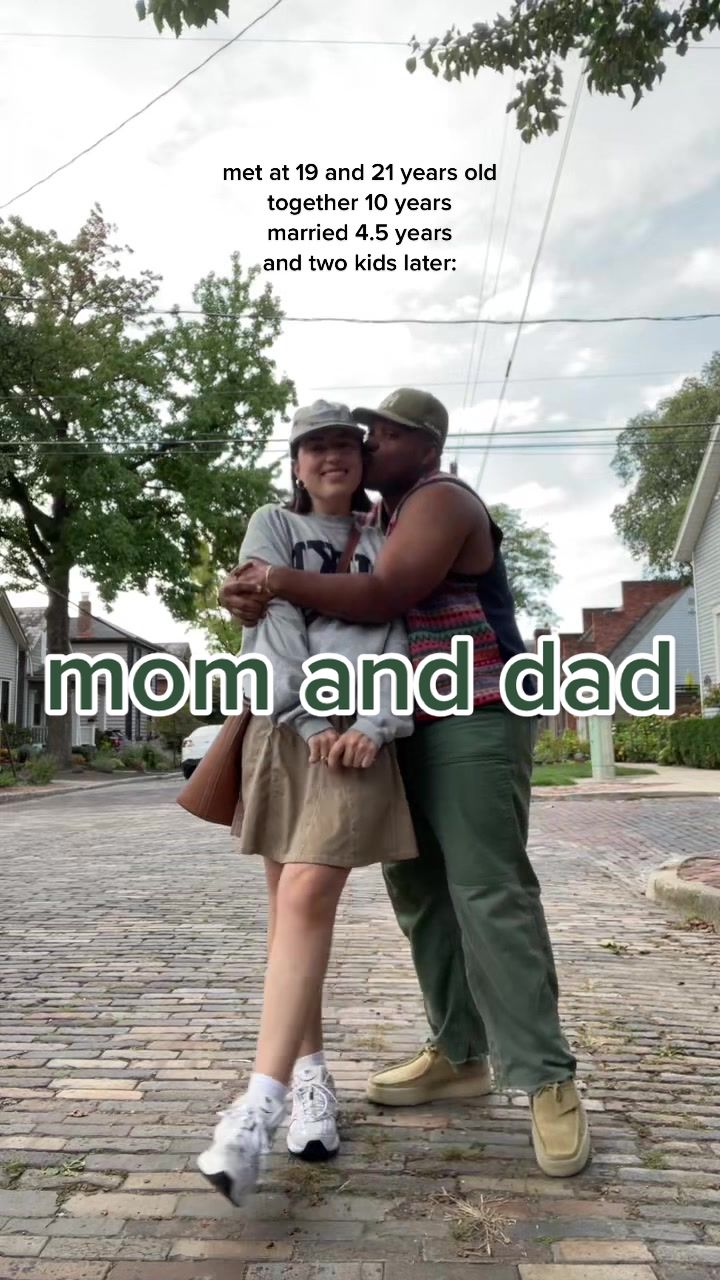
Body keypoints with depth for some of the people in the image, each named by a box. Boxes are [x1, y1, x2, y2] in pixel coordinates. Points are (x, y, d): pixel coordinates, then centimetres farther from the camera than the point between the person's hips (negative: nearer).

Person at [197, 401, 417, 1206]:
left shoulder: (383, 544, 15)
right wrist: (316, 721, -11)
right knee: (289, 904, 6)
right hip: (282, 726, 1)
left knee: (309, 897, -15)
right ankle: (310, 1070, 20)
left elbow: (392, 636, 2)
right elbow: (274, 622, -1)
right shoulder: (272, 525, 13)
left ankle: (259, 1102, -16)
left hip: (356, 734, -1)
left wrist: (374, 726, -15)